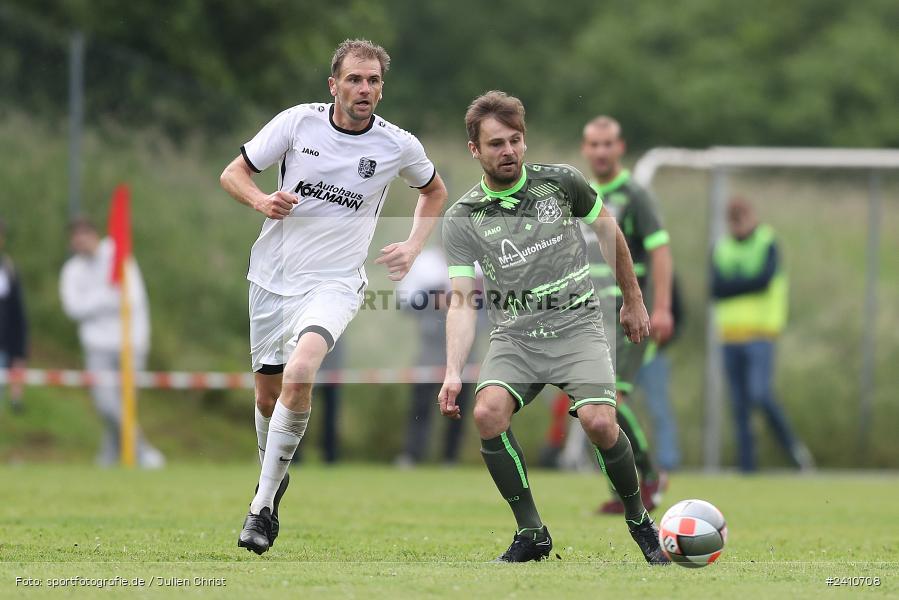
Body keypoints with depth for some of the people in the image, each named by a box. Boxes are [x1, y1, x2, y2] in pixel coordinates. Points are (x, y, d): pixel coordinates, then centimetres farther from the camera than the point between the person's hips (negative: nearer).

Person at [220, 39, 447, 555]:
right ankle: (274, 480, 40)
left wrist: (413, 248, 4)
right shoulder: (297, 122, -5)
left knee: (300, 370, -28)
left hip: (334, 282, -2)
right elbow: (233, 173, 2)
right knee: (269, 396, 9)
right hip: (273, 277, 2)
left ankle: (263, 505, -20)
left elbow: (435, 191, 18)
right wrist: (260, 200, -19)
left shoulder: (399, 146, -4)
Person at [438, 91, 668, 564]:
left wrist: (633, 301, 21)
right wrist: (453, 373, -18)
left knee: (599, 422, -23)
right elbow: (461, 302, -6)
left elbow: (608, 229, 15)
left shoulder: (561, 182, -2)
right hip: (514, 335, 1)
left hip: (576, 326, -1)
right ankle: (531, 533, -10)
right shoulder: (462, 219, -2)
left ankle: (639, 520, 4)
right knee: (487, 413, -26)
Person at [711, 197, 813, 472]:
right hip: (730, 336, 5)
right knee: (740, 406, 3)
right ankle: (747, 466, 4)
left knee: (760, 394, -19)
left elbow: (764, 279, -15)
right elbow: (717, 288, -1)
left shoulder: (768, 244, 0)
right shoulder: (721, 249, 13)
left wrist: (733, 285, -7)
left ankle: (793, 446, 0)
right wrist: (749, 284, -10)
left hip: (760, 336, -5)